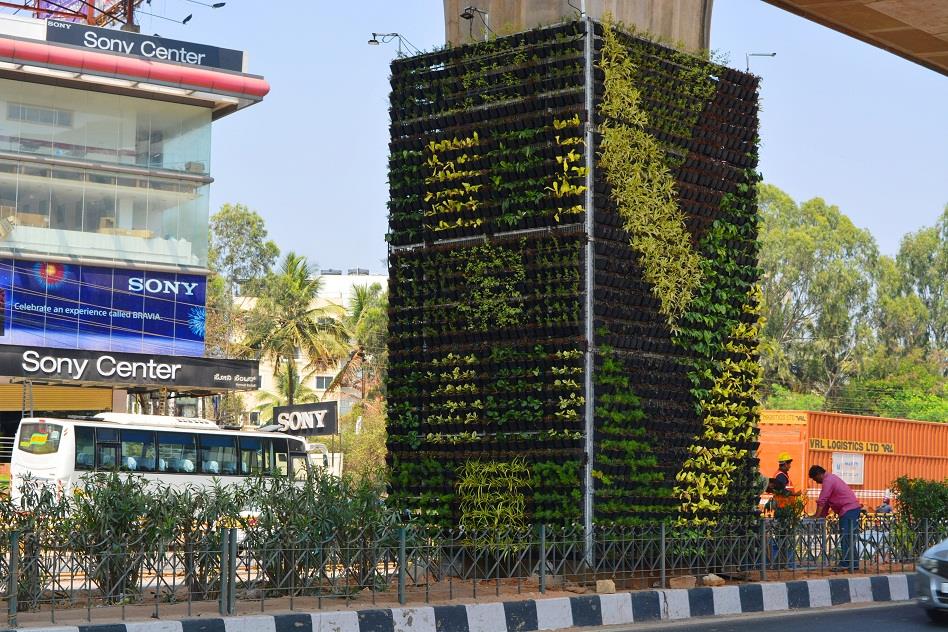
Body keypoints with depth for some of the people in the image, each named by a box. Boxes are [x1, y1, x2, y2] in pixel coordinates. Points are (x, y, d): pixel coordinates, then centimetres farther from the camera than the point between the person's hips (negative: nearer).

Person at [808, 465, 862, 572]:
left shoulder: (827, 480, -12)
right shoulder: (830, 478, 21)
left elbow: (822, 501, -15)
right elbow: (827, 501, 22)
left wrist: (817, 515, -10)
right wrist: (822, 515, 17)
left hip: (848, 510, -10)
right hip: (854, 508, 10)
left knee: (845, 538, -10)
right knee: (849, 538, 12)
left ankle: (844, 564, -11)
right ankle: (853, 564, 15)